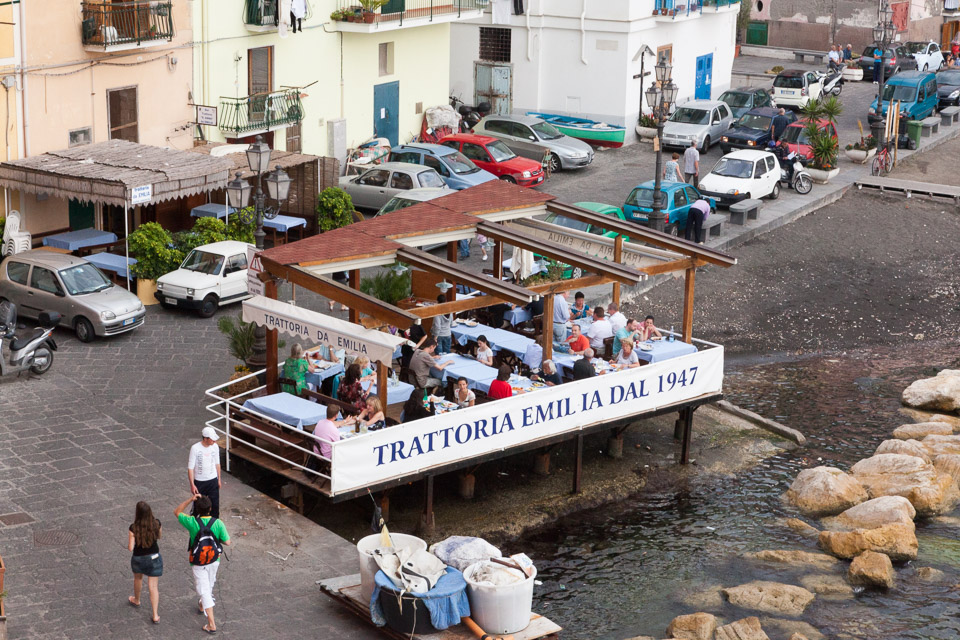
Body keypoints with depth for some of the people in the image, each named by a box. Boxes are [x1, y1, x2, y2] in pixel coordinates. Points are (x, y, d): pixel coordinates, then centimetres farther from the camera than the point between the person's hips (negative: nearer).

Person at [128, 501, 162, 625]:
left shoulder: (134, 528, -25)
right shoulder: (156, 524, -16)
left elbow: (130, 548, -21)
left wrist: (128, 540, -2)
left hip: (138, 559, -1)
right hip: (154, 558, 1)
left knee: (138, 579, 30)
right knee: (153, 586, 8)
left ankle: (136, 600, 56)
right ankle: (155, 615, 6)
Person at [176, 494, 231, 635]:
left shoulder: (192, 522, -21)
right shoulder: (218, 523, -17)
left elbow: (177, 512, -3)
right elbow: (227, 542, -12)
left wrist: (190, 499, -12)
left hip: (198, 563, -3)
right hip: (214, 561, 3)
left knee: (204, 590, 2)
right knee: (209, 585, 28)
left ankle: (211, 624, -2)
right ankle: (202, 606, 53)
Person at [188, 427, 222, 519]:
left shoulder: (215, 447, -6)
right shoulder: (195, 448, -20)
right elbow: (190, 467, -15)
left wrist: (219, 479, 14)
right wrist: (192, 485, -17)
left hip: (213, 480, 3)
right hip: (199, 482, -3)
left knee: (215, 504, 5)